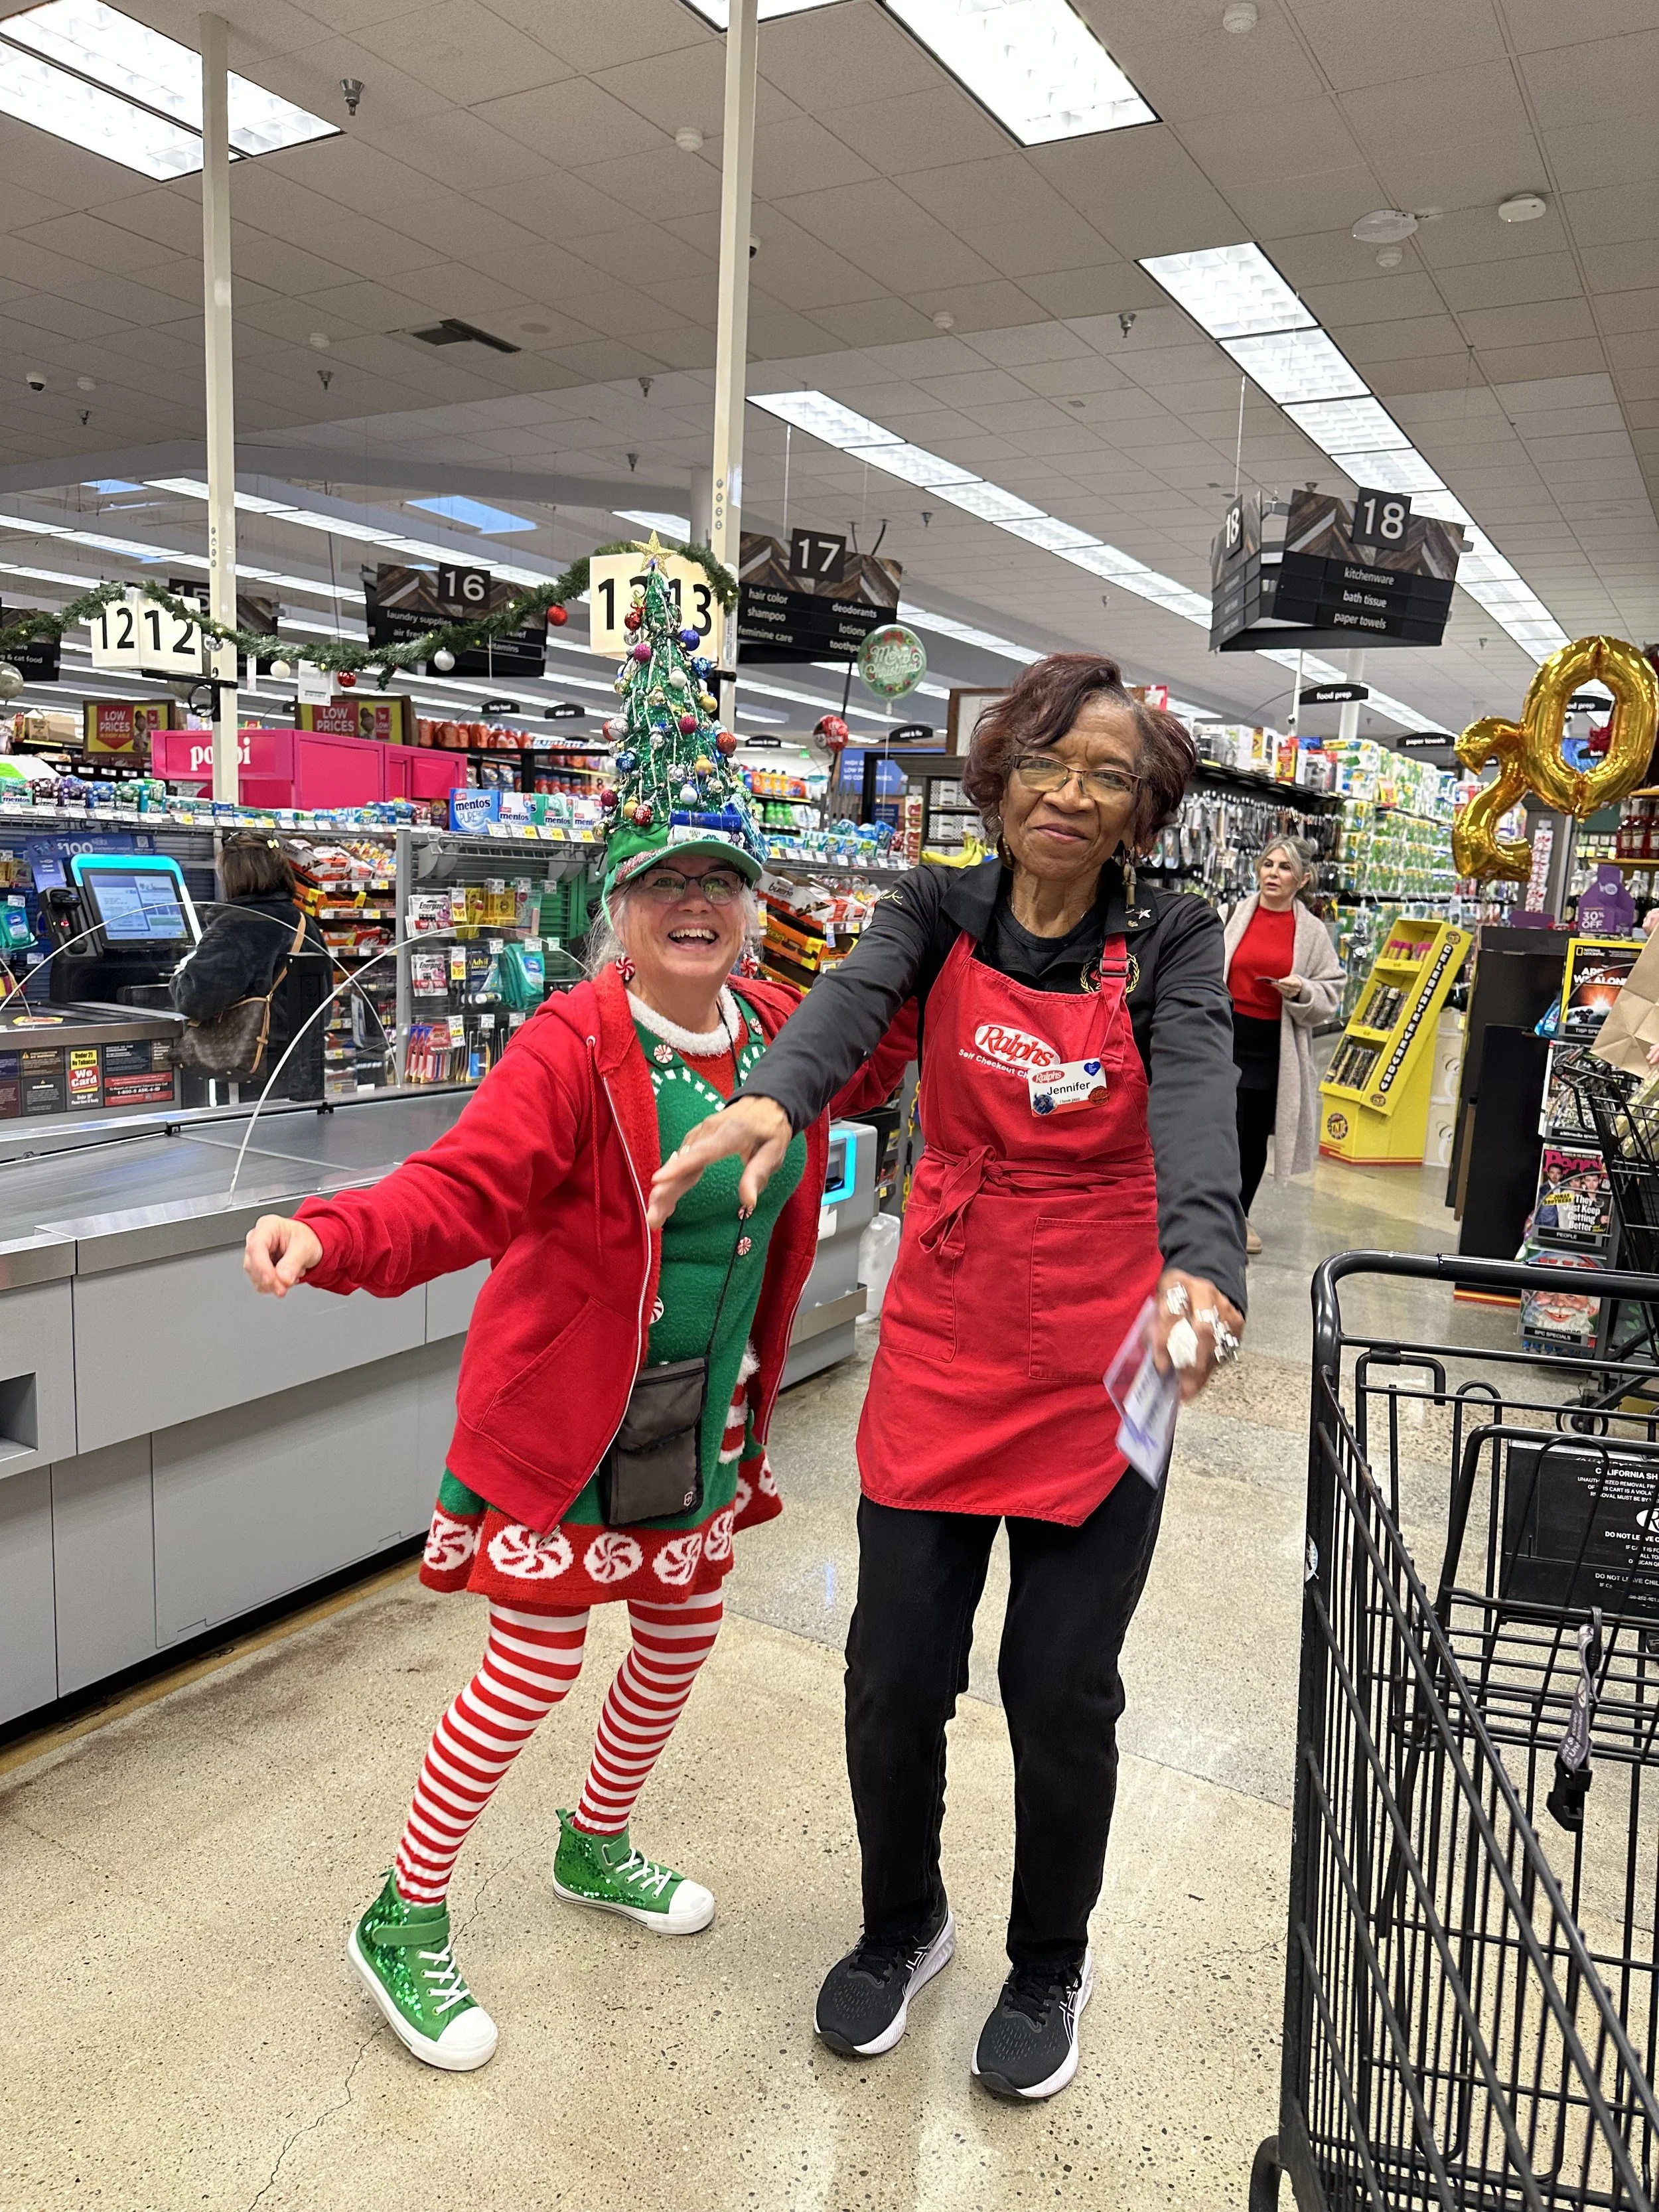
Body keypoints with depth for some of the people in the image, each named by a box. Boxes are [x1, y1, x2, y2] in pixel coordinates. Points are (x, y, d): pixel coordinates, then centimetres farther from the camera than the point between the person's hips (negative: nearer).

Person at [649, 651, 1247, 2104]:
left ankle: (1049, 1969, 38)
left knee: (1063, 1691, 9)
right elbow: (853, 1000, -22)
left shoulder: (1172, 945, -5)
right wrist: (772, 1098, -45)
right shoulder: (940, 914, -1)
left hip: (1103, 1369, -1)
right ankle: (903, 1925, 39)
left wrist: (1202, 1269, -43)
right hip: (942, 1350, 2)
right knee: (896, 1673, 8)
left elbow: (1195, 1101, -24)